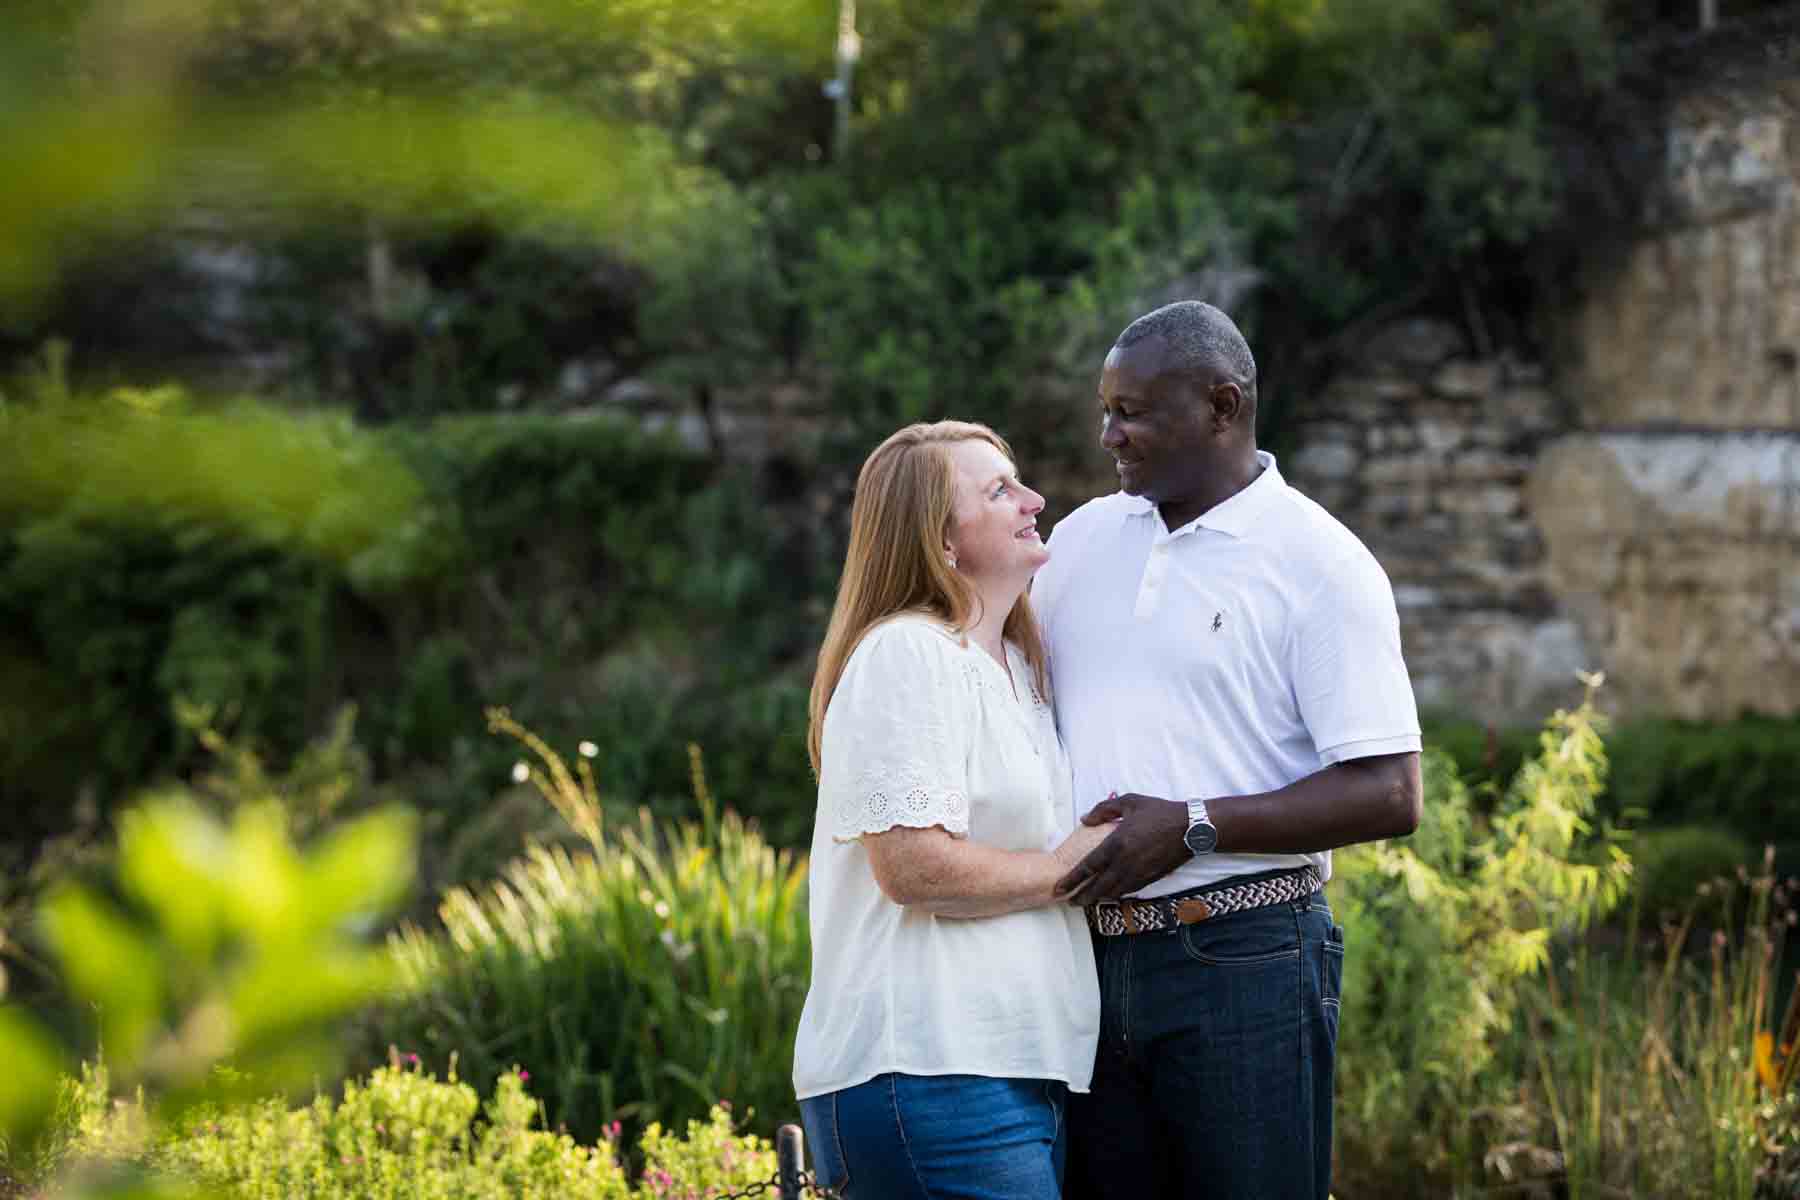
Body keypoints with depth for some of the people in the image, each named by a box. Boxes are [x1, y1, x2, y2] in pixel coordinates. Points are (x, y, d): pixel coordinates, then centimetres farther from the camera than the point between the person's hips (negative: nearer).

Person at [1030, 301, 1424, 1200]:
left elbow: (1389, 796, -12)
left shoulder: (1321, 565, -6)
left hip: (1244, 965, -5)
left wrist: (1192, 827, -17)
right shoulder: (1080, 539, 12)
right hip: (1089, 959, 5)